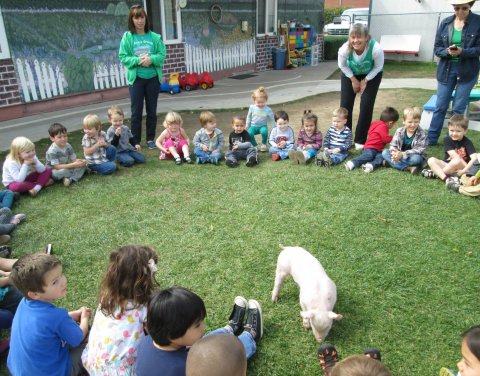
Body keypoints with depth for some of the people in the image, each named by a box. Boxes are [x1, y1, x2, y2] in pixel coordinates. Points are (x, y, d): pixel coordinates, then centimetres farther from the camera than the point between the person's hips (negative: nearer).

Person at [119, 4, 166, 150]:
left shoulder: (155, 37, 1)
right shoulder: (127, 37, -3)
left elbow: (162, 55, 0)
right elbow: (123, 57, -5)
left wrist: (151, 59, -18)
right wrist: (138, 60, -19)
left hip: (153, 78, 2)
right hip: (136, 78, -1)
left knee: (152, 110, 10)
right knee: (136, 111, 4)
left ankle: (150, 139, 22)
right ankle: (136, 142, 14)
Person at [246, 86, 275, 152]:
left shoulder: (268, 110, -12)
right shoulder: (252, 107, -7)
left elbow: (272, 120, -2)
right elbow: (249, 117, 9)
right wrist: (247, 126, 10)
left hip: (262, 126, -1)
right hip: (253, 126, 2)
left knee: (264, 131, -36)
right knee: (249, 133, -30)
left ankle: (264, 144, -5)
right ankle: (255, 145, -1)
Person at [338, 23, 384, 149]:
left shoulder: (376, 48, -38)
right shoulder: (344, 49, -34)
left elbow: (378, 67, -16)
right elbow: (342, 65, -11)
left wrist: (365, 80, -16)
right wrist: (353, 80, -10)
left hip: (371, 75, -1)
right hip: (350, 74, 1)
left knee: (366, 105, -9)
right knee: (345, 104, -4)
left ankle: (360, 140, 4)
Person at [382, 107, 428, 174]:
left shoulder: (422, 134, -13)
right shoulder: (399, 131, -3)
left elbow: (419, 150, -22)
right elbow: (393, 145, -5)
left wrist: (402, 154, -34)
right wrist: (394, 152, -31)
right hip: (400, 155, 4)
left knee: (416, 159, -37)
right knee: (385, 152, -19)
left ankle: (391, 162, -26)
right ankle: (408, 168, -31)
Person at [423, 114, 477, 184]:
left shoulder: (467, 142, -11)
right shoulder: (447, 139, -7)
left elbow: (475, 158, -24)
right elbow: (455, 156, -15)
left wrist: (465, 170, -35)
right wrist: (468, 167, -21)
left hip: (460, 168, -3)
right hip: (448, 165, 3)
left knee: (456, 161, -35)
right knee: (431, 160, -19)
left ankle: (436, 173, -15)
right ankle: (446, 178, -37)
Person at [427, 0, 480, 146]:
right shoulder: (445, 23, 1)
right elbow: (437, 48, 2)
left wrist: (462, 52, -24)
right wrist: (447, 51, -18)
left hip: (467, 71, -2)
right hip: (446, 70, 2)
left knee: (458, 109, 3)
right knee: (440, 107, 7)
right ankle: (431, 139, 16)